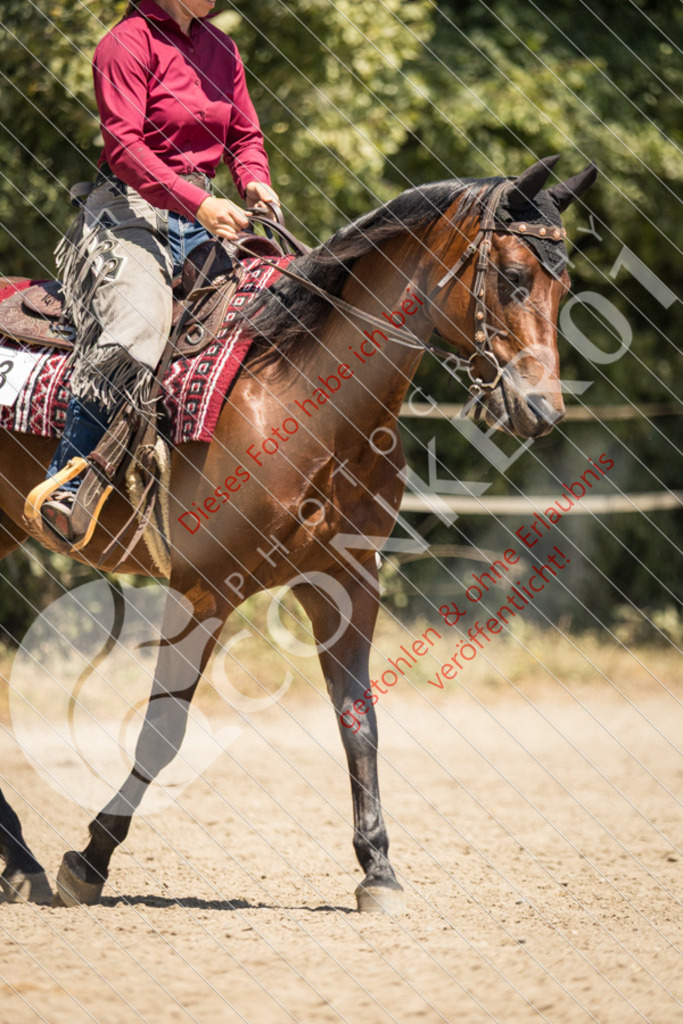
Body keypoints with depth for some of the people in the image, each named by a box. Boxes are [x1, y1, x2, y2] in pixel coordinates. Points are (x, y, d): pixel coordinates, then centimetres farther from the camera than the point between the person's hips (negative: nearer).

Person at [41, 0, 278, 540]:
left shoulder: (222, 48, 15)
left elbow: (245, 136, 19)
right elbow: (123, 145, -17)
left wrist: (255, 183, -4)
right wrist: (196, 203, -26)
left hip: (203, 212, 8)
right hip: (132, 211, -8)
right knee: (136, 325, -31)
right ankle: (65, 486, -26)